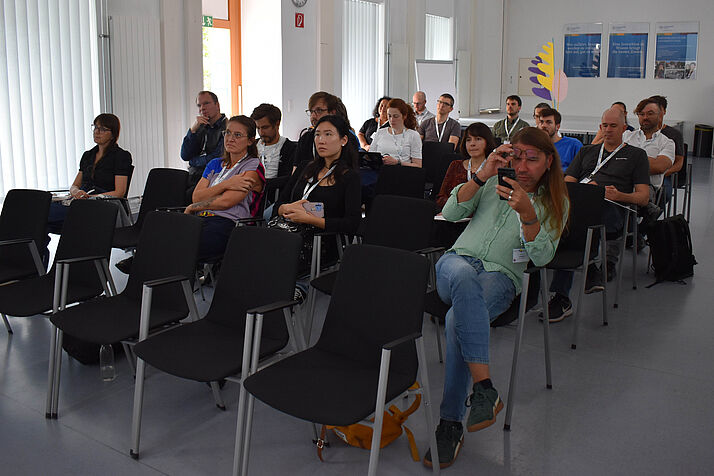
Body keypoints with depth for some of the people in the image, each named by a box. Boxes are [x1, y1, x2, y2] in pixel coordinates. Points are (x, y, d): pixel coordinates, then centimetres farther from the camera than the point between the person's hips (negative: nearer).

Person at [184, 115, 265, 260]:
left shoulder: (253, 167, 5)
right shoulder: (215, 164, 26)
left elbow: (225, 202, -6)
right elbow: (197, 197, 10)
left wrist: (192, 207, 7)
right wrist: (226, 185, -5)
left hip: (227, 223, -6)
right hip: (200, 220, 6)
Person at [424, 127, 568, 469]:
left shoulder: (554, 203, 12)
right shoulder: (493, 182, 16)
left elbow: (541, 257, -1)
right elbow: (450, 213, 3)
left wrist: (527, 213, -18)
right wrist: (482, 175, -8)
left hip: (501, 277, -1)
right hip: (457, 260, 2)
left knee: (457, 320, -35)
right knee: (463, 273, -40)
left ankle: (451, 423, -27)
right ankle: (483, 386, -42)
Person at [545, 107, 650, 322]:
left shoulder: (636, 155, 23)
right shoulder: (587, 151, 33)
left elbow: (643, 197, 12)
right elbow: (566, 183, 20)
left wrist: (619, 195, -9)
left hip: (611, 211, -3)